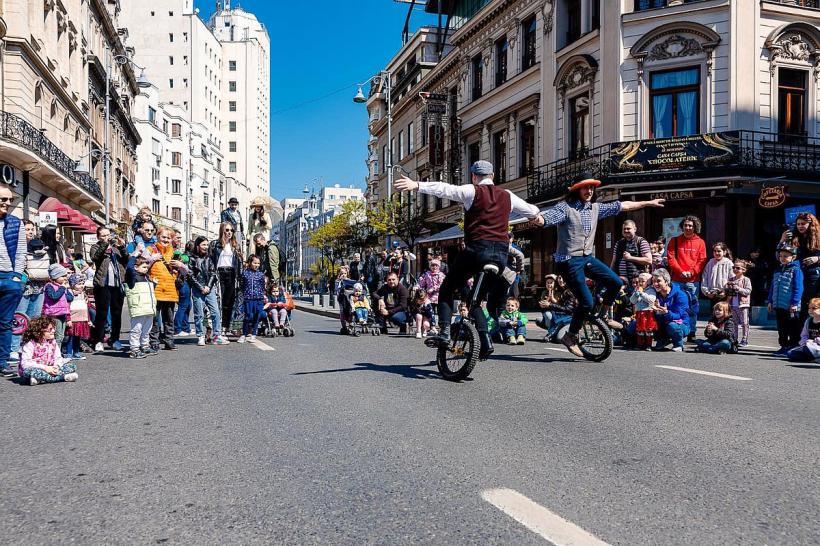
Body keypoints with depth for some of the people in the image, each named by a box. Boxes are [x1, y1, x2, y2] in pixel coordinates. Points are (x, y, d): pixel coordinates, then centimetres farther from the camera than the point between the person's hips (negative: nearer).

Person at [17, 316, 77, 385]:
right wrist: (45, 368, -29)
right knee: (29, 371, -41)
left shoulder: (53, 342, 4)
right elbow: (25, 363, -21)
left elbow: (58, 358, 4)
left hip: (49, 369, 5)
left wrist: (56, 366, -21)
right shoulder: (30, 344, -14)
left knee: (72, 366, -11)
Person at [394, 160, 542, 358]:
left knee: (446, 290, 8)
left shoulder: (472, 192, 2)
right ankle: (485, 340, 8)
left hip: (477, 249, -5)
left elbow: (445, 189, -12)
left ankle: (444, 332, -8)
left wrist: (416, 185, -19)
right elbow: (528, 208, 36)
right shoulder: (507, 196, 18)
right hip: (501, 254, 5)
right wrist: (536, 216, 59)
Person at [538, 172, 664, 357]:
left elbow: (623, 206, 17)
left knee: (615, 282, -1)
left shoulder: (596, 208, 9)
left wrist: (648, 203, 22)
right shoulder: (565, 207, -11)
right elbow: (546, 218, -29)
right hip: (569, 260, -7)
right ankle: (570, 337, 9)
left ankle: (603, 317, 23)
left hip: (587, 258, 7)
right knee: (587, 302, -11)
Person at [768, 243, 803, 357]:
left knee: (793, 330, 2)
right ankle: (784, 346, 22)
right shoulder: (777, 270, 14)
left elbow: (798, 288, -13)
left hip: (791, 307, -7)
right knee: (781, 329, 13)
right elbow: (772, 287, 19)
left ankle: (794, 347, 8)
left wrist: (795, 303, -18)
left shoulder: (796, 270, -8)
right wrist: (770, 301, 15)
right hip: (778, 306, 7)